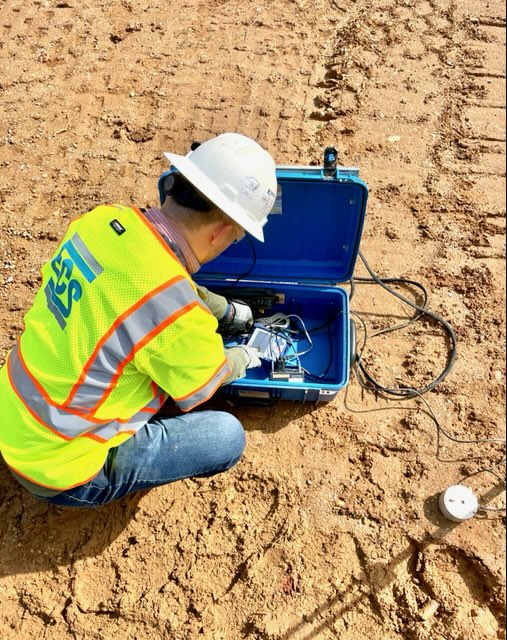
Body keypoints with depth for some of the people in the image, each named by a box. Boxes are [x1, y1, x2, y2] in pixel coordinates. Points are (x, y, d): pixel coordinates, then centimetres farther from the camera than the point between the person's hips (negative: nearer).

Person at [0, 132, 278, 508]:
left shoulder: (105, 219, -11)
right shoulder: (177, 313, -33)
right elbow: (201, 389, -9)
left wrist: (228, 311, 23)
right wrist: (243, 358, 12)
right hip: (59, 465, -7)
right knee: (228, 437, 2)